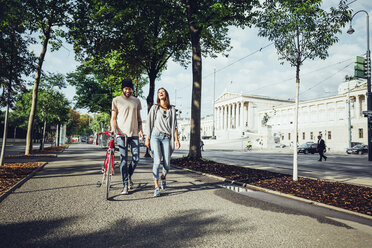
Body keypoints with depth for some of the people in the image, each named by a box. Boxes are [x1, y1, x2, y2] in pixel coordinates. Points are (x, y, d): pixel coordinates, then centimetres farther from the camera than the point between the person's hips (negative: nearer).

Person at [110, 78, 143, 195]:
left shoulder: (136, 101, 15)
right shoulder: (116, 100, 7)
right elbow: (113, 117, 5)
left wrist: (140, 130, 6)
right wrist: (113, 128, -13)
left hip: (134, 134, 3)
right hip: (121, 134, -2)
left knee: (136, 158, -1)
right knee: (123, 160, -3)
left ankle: (129, 176, 27)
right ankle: (125, 185, 4)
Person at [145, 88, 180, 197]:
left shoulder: (172, 109, 15)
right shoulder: (154, 108, 12)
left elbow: (174, 126, 12)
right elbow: (149, 123, 8)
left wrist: (176, 139, 3)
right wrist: (147, 138, 1)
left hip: (166, 138, 1)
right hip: (155, 136, -1)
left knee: (167, 163, -3)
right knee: (157, 161, -13)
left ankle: (163, 178, 30)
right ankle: (156, 187, -8)